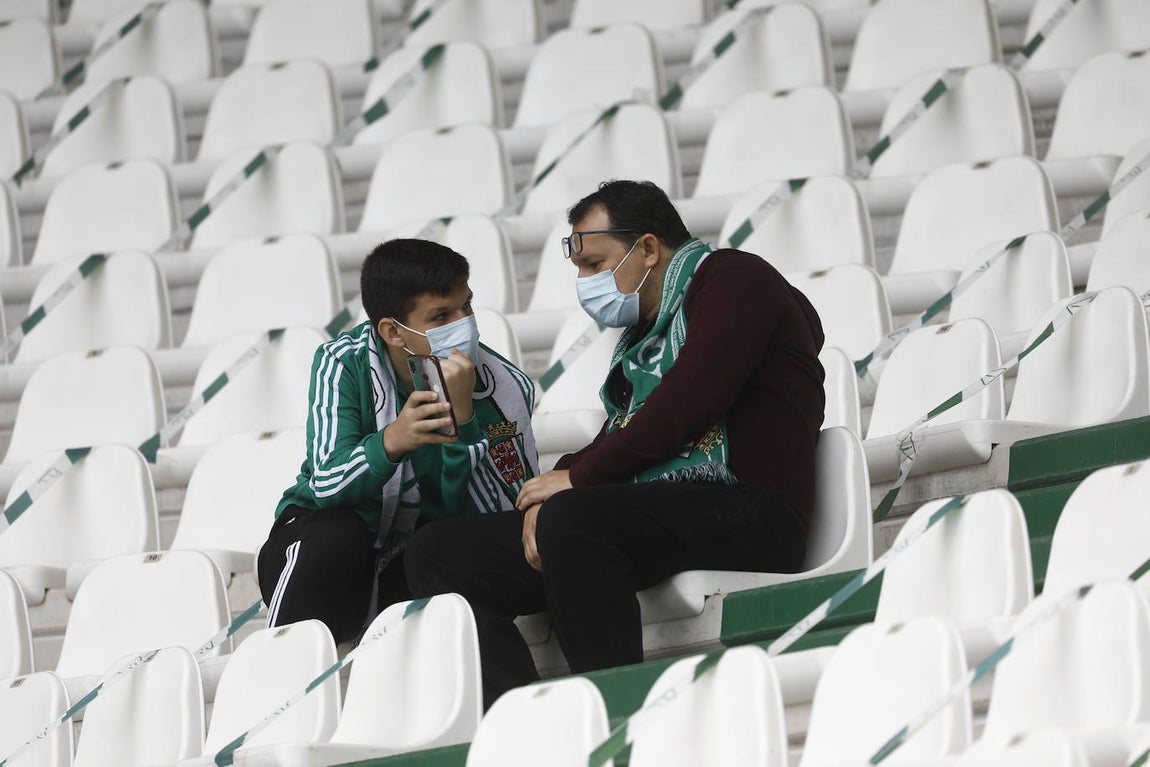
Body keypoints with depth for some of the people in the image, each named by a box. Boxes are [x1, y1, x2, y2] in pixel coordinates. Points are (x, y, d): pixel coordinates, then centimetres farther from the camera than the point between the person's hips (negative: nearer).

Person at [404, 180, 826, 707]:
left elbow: (686, 406, -13)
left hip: (745, 512, -9)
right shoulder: (644, 328, 28)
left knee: (571, 522, -36)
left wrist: (577, 478, -6)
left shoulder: (732, 279, 0)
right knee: (439, 551, -1)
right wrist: (548, 497, -1)